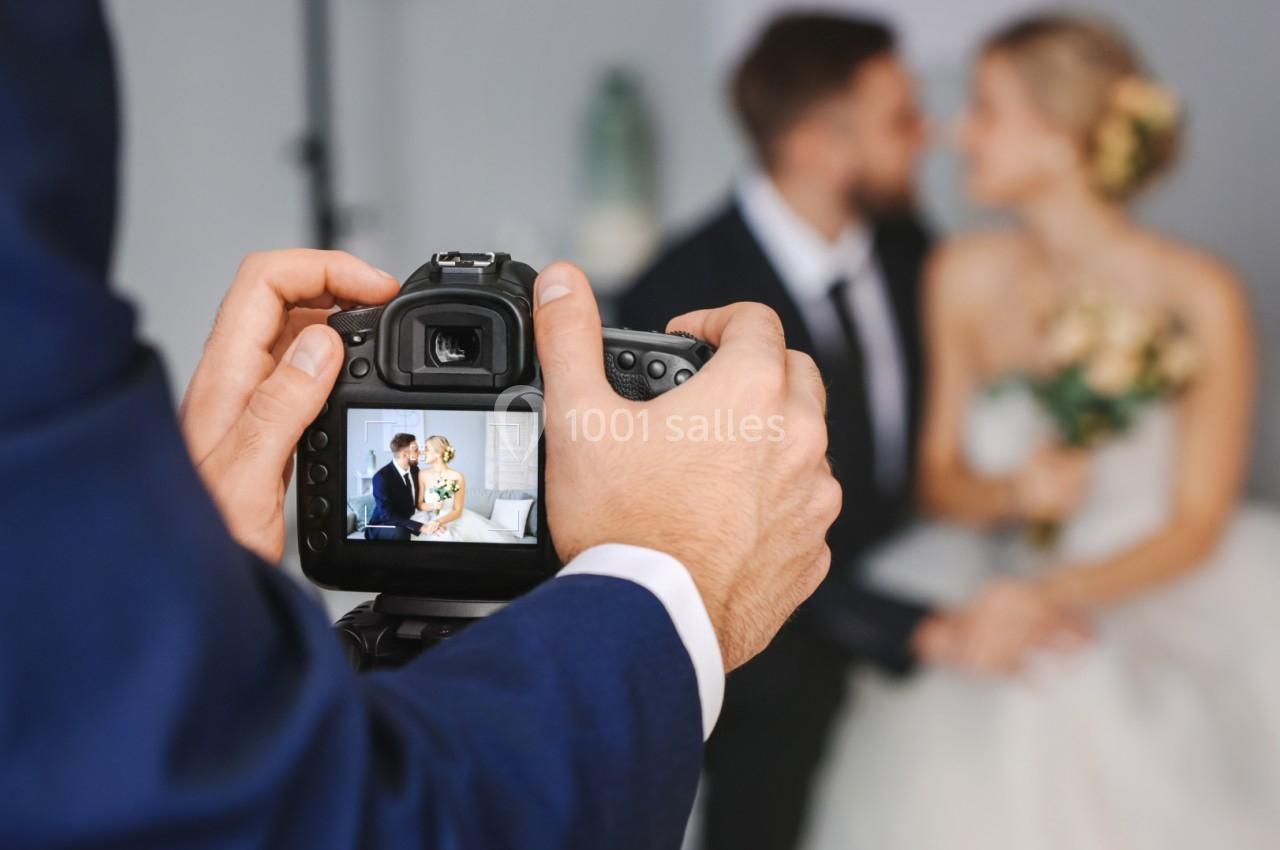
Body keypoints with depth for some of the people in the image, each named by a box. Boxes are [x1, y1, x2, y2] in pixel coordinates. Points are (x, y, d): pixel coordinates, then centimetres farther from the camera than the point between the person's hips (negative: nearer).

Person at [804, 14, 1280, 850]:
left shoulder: (1201, 299, -13)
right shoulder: (966, 276, -2)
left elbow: (1196, 528, -10)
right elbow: (942, 478, 4)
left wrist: (1045, 597, -21)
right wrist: (1010, 491, -17)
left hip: (1156, 617, -2)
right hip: (999, 600, 3)